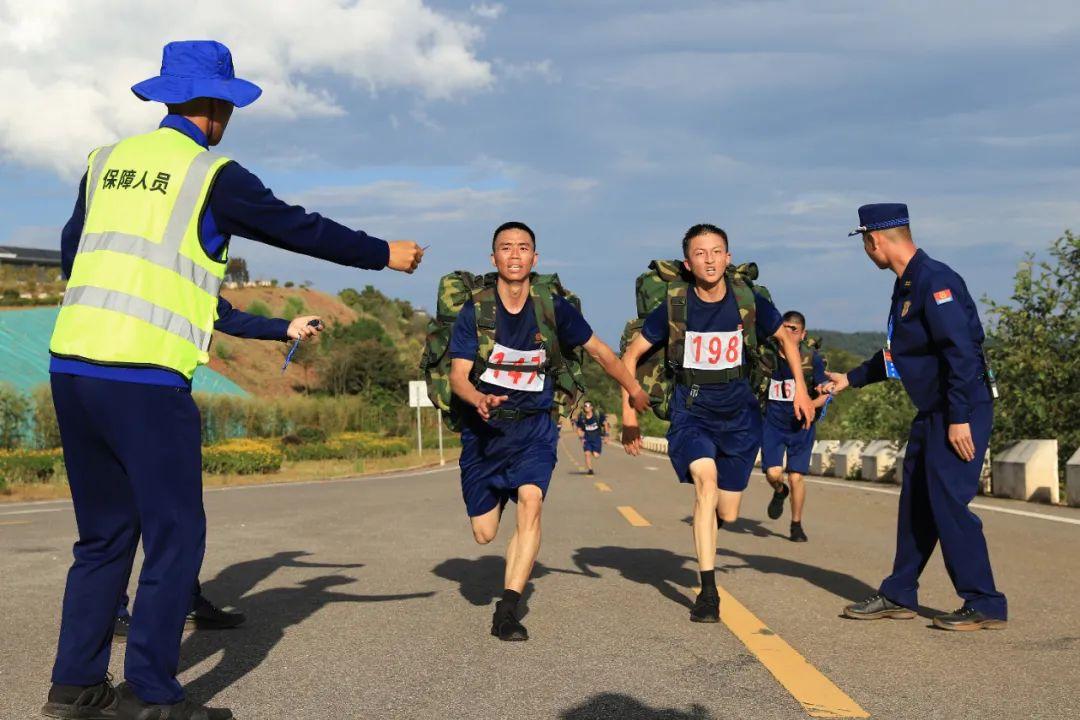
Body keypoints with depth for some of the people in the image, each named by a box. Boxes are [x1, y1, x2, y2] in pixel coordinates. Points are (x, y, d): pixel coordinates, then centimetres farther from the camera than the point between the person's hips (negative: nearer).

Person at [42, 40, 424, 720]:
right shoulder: (214, 176, -3)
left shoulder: (107, 162, 15)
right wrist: (385, 253, 17)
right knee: (176, 535, 2)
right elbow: (302, 229, 4)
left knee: (104, 534, 16)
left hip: (71, 364, 7)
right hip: (147, 380, -7)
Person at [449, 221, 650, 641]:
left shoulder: (553, 308, -5)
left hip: (534, 425, 0)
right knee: (484, 534, 3)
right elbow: (458, 375, -13)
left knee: (530, 501, -26)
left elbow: (598, 349, 9)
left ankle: (508, 610, -22)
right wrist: (478, 399, -35)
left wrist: (634, 389, 17)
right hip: (484, 428, 0)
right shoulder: (473, 312, -9)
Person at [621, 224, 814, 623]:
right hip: (692, 412, -2)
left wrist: (800, 387, 7)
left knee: (727, 513, 5)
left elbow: (786, 338, 13)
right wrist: (629, 414, -3)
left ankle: (704, 529, 45)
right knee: (706, 480, -28)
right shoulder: (675, 306, -10)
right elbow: (632, 354, 1)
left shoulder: (749, 302, -7)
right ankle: (708, 591, -23)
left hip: (739, 413, 2)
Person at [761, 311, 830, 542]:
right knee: (773, 473, -12)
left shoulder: (812, 358, -7)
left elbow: (824, 394, -4)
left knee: (796, 477, -3)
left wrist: (809, 405, -22)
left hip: (801, 425, -1)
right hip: (772, 422, 1)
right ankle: (779, 492, 26)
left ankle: (797, 525, 17)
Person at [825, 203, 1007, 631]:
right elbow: (897, 353, 25)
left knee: (948, 501, -10)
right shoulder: (906, 285, 14)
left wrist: (959, 418, -25)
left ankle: (984, 605, -1)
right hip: (931, 412, 10)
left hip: (961, 411, -10)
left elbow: (961, 351, -24)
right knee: (915, 504, 13)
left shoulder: (934, 280, -17)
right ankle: (899, 596, 23)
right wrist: (851, 380, 32)